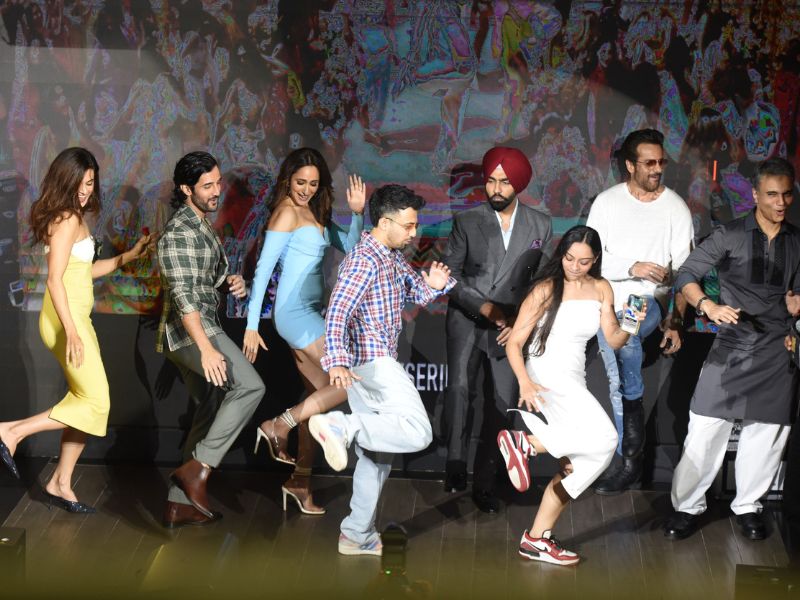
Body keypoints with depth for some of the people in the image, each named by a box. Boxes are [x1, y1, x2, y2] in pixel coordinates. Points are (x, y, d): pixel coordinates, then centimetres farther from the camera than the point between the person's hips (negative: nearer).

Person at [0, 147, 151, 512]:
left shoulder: (74, 217, 14)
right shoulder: (67, 220, -14)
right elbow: (55, 279, -20)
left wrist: (128, 257, 19)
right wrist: (71, 331, -24)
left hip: (76, 317, 10)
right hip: (65, 319, -10)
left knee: (86, 402, 11)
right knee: (95, 402, -8)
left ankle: (60, 485, 16)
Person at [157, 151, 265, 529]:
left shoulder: (203, 226, 16)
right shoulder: (178, 232, -15)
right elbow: (182, 294, -24)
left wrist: (231, 282, 5)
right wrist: (206, 348, -32)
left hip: (201, 329, 10)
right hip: (188, 330, -10)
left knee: (210, 412, 11)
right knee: (249, 386, -22)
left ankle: (179, 504, 15)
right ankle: (197, 468, -19)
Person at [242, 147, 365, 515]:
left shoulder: (314, 213, 13)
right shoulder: (287, 212, -11)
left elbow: (350, 246, 16)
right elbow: (263, 269, -14)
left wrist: (357, 213, -3)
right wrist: (251, 325, -17)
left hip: (307, 313, 9)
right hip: (296, 313, -9)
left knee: (320, 395, 11)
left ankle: (301, 481, 18)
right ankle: (280, 426, -5)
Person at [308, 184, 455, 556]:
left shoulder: (393, 258, 16)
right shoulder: (364, 260, -14)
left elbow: (417, 293, 24)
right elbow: (337, 311, -25)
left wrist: (433, 284, -1)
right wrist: (336, 360, -39)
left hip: (378, 362, 10)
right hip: (371, 361, -10)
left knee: (376, 454, 14)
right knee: (418, 433, -24)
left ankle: (357, 535, 20)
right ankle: (339, 426, -27)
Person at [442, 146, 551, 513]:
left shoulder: (539, 226, 5)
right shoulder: (467, 222, 1)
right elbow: (450, 275, -3)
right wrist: (485, 307, -14)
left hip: (511, 327, 2)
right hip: (467, 320, -2)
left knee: (504, 402, -1)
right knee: (460, 388, -24)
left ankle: (484, 483, 11)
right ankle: (455, 466, -20)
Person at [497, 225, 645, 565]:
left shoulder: (601, 289, 11)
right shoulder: (546, 290, -7)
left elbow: (613, 341, 10)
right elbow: (514, 343, -7)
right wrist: (525, 382, -23)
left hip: (574, 384, 8)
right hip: (545, 378, -8)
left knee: (577, 466, 4)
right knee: (603, 438, -28)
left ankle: (537, 539, 10)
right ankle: (523, 443, -21)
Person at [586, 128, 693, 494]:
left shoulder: (675, 207, -1)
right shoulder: (607, 203, 2)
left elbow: (683, 270, -2)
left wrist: (676, 322, -10)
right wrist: (633, 268, -19)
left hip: (651, 302, -3)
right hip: (610, 301, 3)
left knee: (625, 332, -31)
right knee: (617, 386, 1)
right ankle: (631, 463, 14)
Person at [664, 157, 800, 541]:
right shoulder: (730, 235, 0)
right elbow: (687, 275, -4)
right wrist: (708, 306, -22)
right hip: (732, 346, -3)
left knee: (767, 431, 5)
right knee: (705, 429, -5)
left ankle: (748, 506, 22)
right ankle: (687, 506, 7)